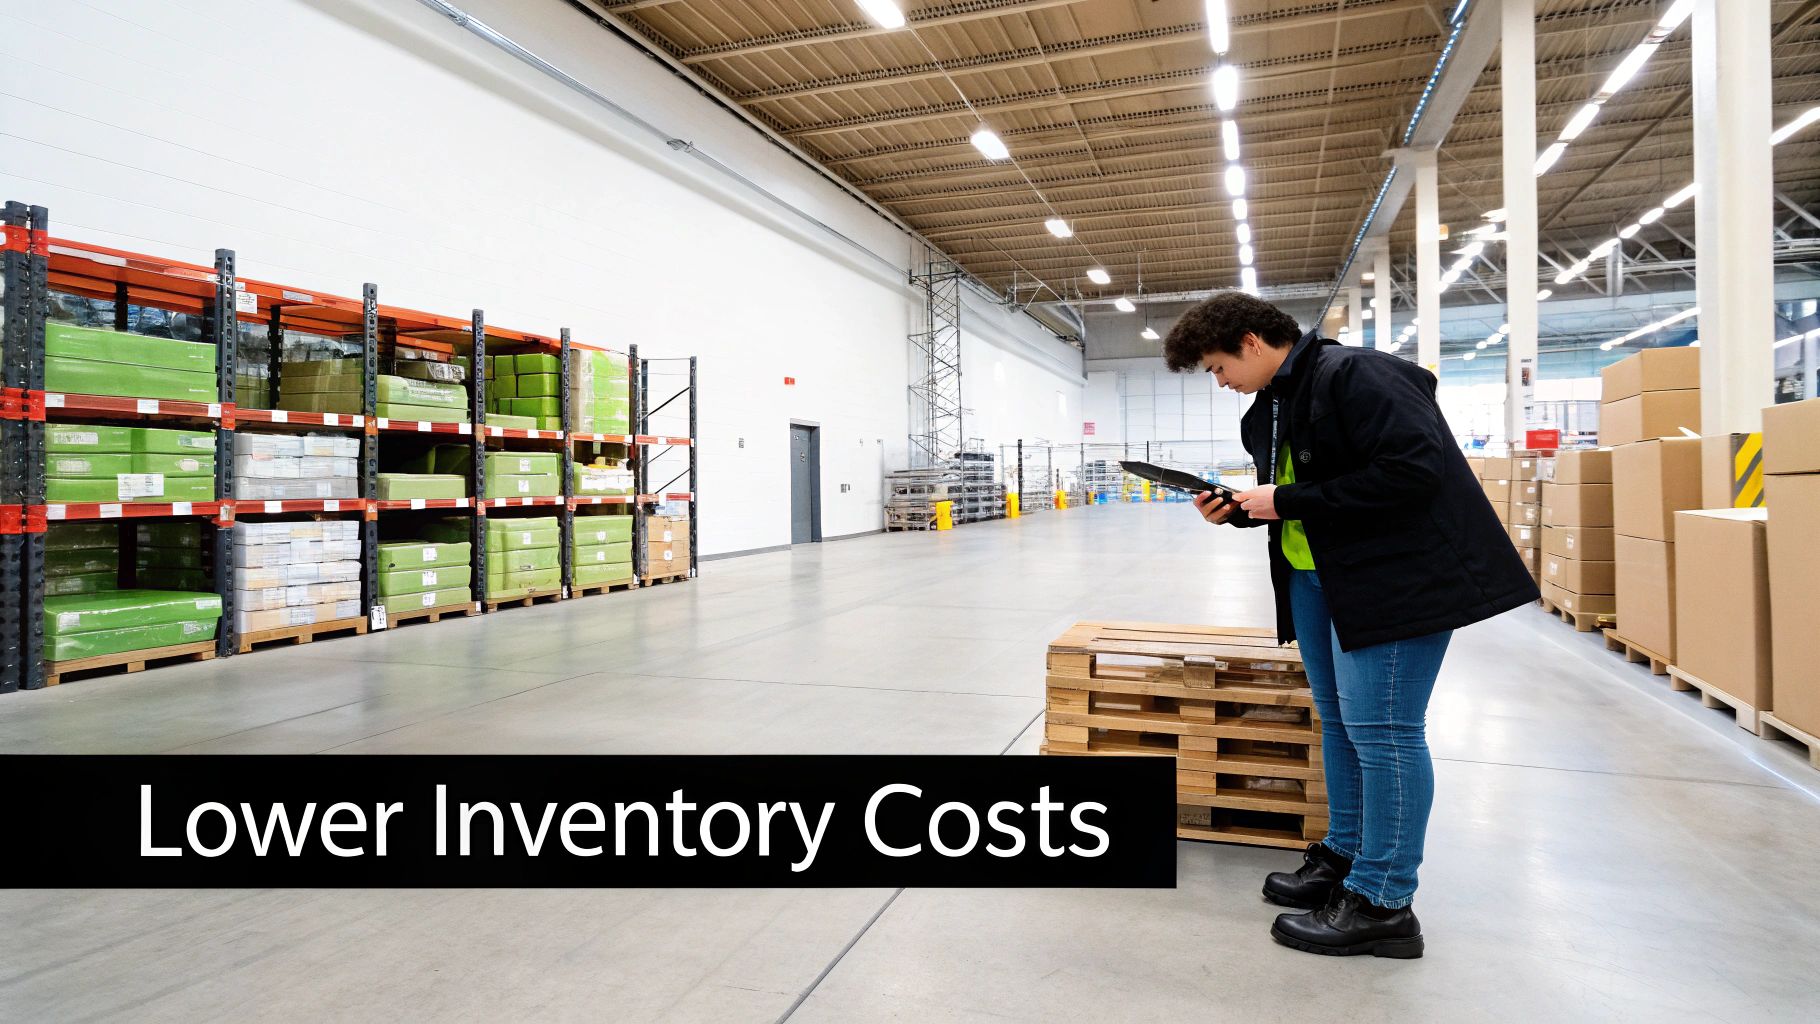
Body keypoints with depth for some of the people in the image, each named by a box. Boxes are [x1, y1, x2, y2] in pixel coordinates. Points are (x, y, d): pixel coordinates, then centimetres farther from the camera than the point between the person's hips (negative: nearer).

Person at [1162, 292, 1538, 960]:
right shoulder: (1268, 409, 13)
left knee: (1380, 729, -6)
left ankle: (1382, 903, 6)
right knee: (1338, 721, 16)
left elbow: (1413, 470, -26)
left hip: (1394, 576, -10)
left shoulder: (1354, 376, -17)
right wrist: (1238, 512, 2)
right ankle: (1344, 856, 30)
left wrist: (1288, 501, -22)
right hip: (1316, 577, 10)